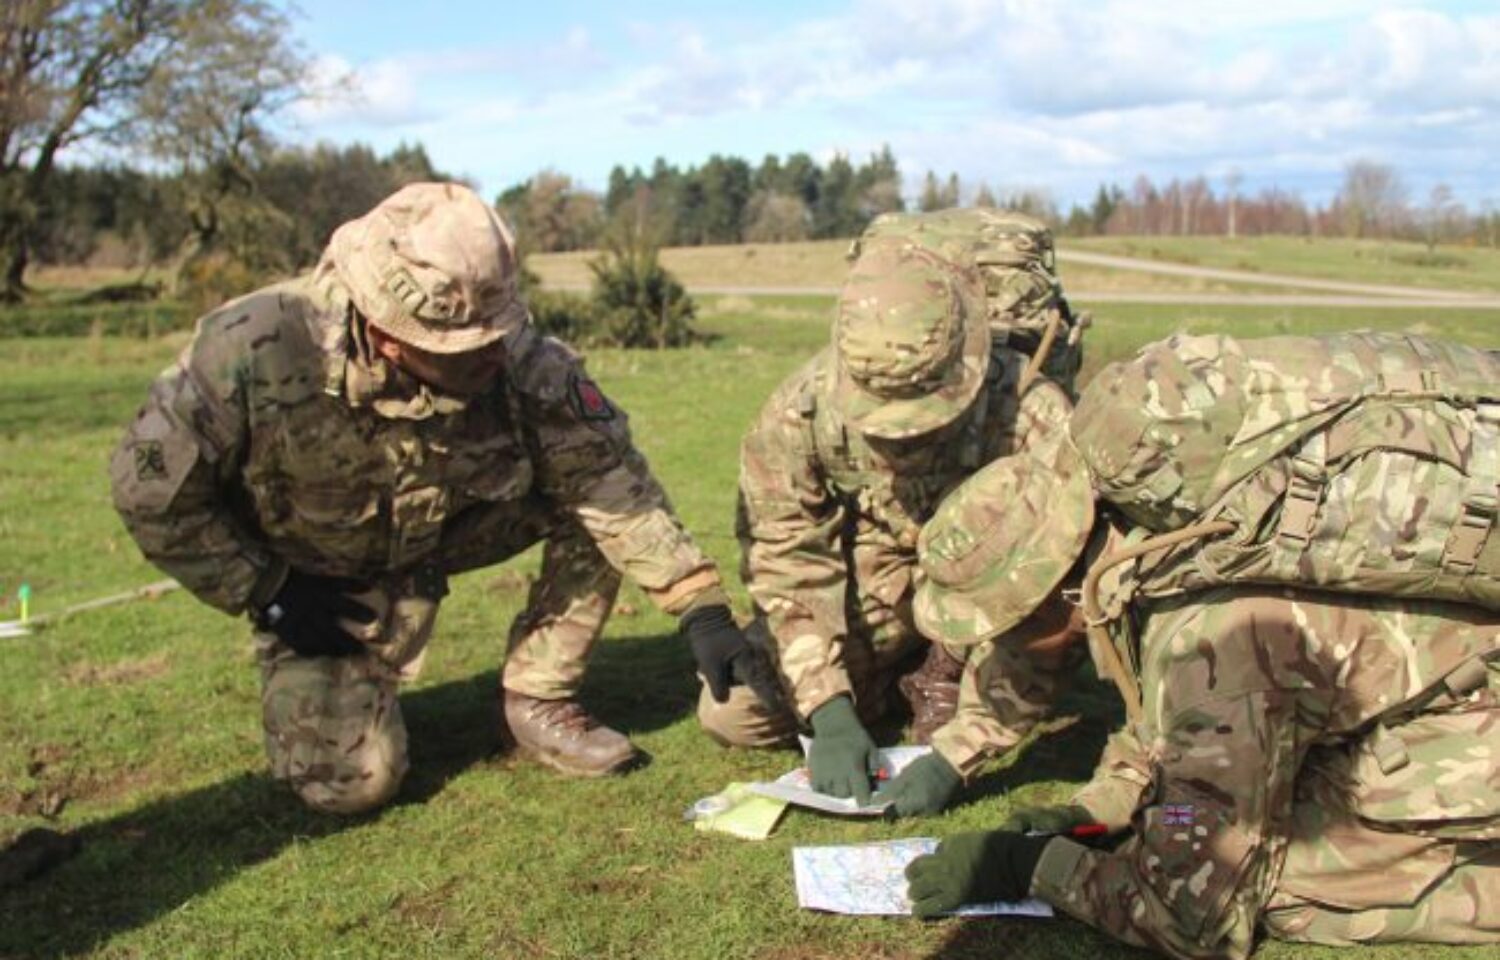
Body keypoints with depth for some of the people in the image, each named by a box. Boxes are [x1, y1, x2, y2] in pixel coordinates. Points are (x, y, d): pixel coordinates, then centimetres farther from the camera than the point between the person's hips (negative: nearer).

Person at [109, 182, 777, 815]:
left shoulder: (519, 359, -28)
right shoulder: (255, 352, -35)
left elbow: (607, 475, -22)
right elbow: (150, 486, -21)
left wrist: (701, 607, -27)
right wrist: (266, 594, -18)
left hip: (443, 529, 3)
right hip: (310, 574, -3)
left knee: (595, 476, -20)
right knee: (354, 779, -17)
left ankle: (538, 702, -3)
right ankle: (299, 682, 19)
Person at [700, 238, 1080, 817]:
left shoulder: (1031, 420, -35)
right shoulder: (801, 414, -26)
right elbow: (785, 564, -17)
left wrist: (954, 756, -34)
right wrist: (830, 712, -26)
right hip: (870, 587, 2)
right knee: (730, 716, -8)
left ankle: (945, 679, -2)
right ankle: (895, 679, 16)